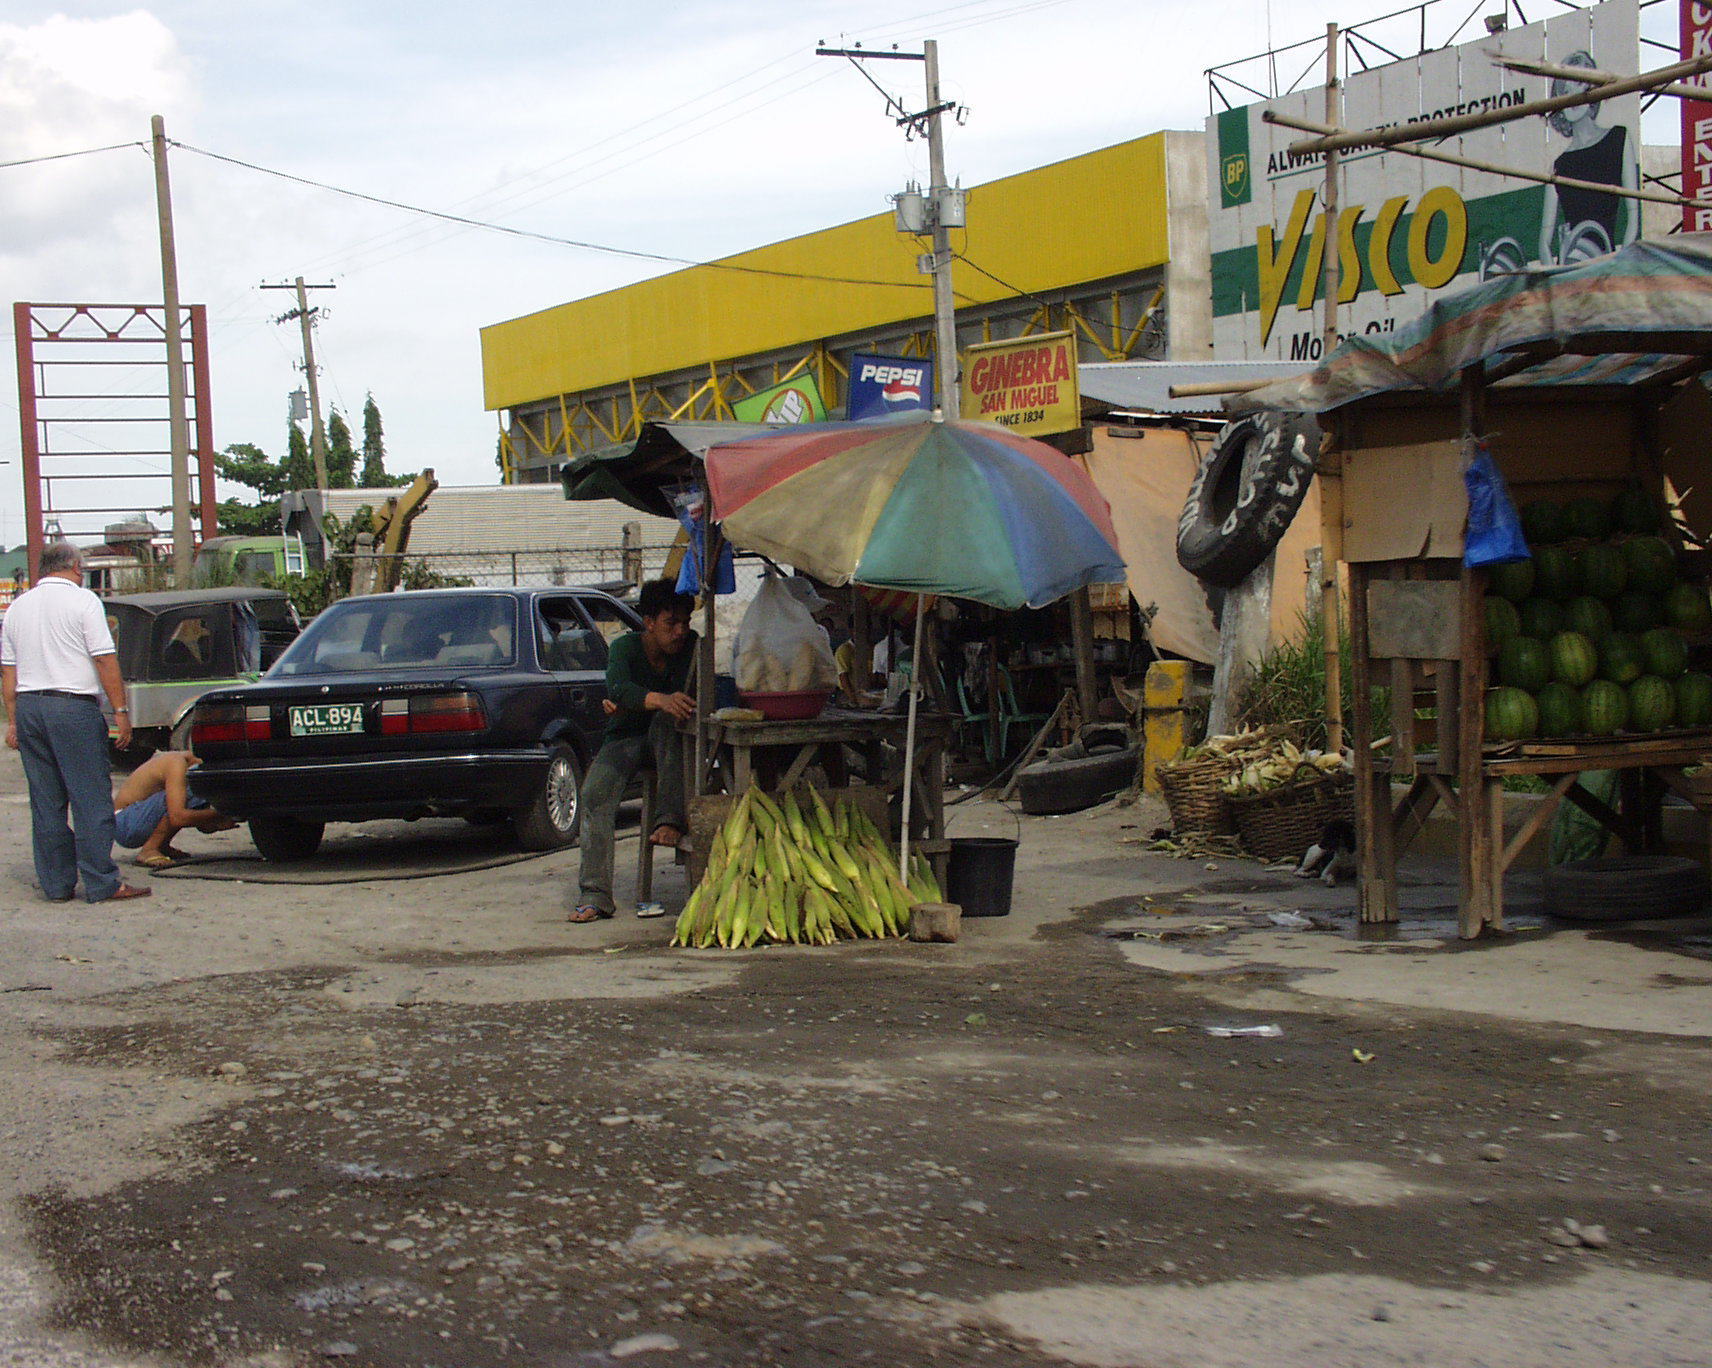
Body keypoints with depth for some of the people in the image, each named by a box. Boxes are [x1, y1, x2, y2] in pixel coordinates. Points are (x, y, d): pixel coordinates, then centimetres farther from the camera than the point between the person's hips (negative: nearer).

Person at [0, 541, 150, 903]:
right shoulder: (82, 601, -4)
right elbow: (105, 660, -10)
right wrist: (121, 710, -8)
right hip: (73, 707, -6)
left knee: (45, 802, 10)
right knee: (91, 799, -4)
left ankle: (56, 883, 12)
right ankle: (101, 884, -5)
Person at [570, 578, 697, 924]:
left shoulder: (691, 646, -6)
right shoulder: (625, 647, -13)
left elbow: (687, 698, -16)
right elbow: (617, 687, -34)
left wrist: (630, 703, -26)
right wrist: (659, 699, -55)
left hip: (667, 739, 1)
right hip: (624, 738, 0)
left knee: (666, 720, -35)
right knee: (595, 794, -25)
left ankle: (673, 818, -37)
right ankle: (595, 896, -26)